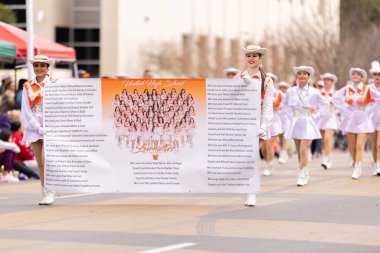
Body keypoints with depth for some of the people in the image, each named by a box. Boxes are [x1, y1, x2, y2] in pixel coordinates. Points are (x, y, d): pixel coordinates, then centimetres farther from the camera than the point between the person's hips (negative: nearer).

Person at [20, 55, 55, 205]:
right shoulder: (27, 87, 8)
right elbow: (26, 110, 3)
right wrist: (38, 128, -8)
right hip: (34, 128, 3)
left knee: (45, 159, -17)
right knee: (40, 163, 4)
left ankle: (49, 192, -12)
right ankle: (45, 193, 9)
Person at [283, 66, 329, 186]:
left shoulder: (314, 92, -4)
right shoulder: (291, 91, 2)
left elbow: (325, 103, 9)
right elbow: (285, 103, 20)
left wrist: (315, 114, 1)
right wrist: (291, 114, 7)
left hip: (308, 123, -3)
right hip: (295, 122, 3)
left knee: (304, 151, -13)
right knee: (299, 151, 7)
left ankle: (302, 176, -11)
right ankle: (305, 175, 18)